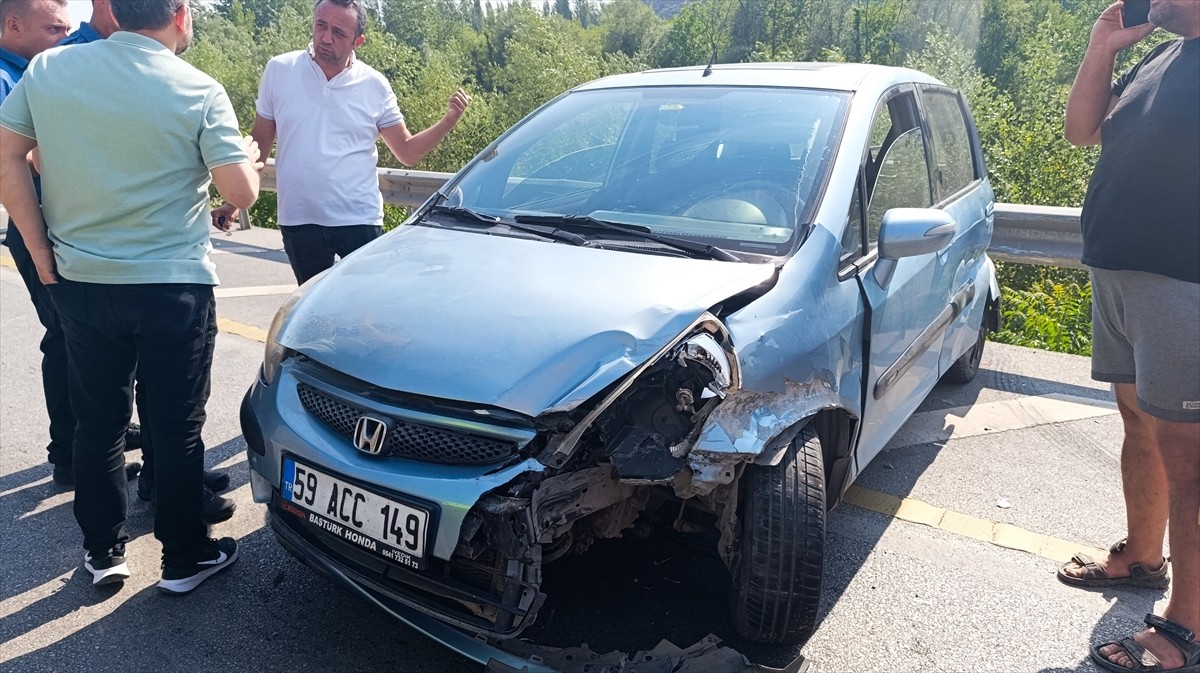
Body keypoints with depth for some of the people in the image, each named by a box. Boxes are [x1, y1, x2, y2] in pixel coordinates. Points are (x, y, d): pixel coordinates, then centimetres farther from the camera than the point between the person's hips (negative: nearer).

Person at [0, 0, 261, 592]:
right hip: (172, 285, -4)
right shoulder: (199, 92, -11)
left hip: (79, 282, 4)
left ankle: (102, 553, 29)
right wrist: (248, 157, 10)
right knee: (175, 426, 7)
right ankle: (184, 558, 20)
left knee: (96, 420, 16)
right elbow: (241, 192, -12)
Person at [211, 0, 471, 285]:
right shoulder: (278, 70, 0)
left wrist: (449, 121, -13)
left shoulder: (374, 85, -2)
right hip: (298, 221, 1)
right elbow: (260, 142, 9)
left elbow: (407, 152, 2)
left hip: (360, 221, -1)